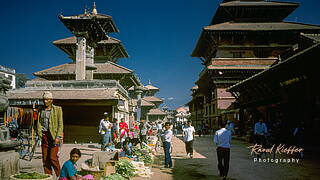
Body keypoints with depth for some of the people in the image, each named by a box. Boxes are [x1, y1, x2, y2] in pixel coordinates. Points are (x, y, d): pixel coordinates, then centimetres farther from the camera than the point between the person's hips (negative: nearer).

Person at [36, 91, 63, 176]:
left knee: (53, 157, -9)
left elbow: (60, 124, -4)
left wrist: (58, 137, -12)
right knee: (45, 158, 4)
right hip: (44, 135, 5)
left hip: (53, 135, -5)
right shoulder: (41, 110, 13)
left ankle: (60, 175, 5)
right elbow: (39, 123, 13)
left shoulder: (57, 109, 0)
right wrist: (39, 134, -1)